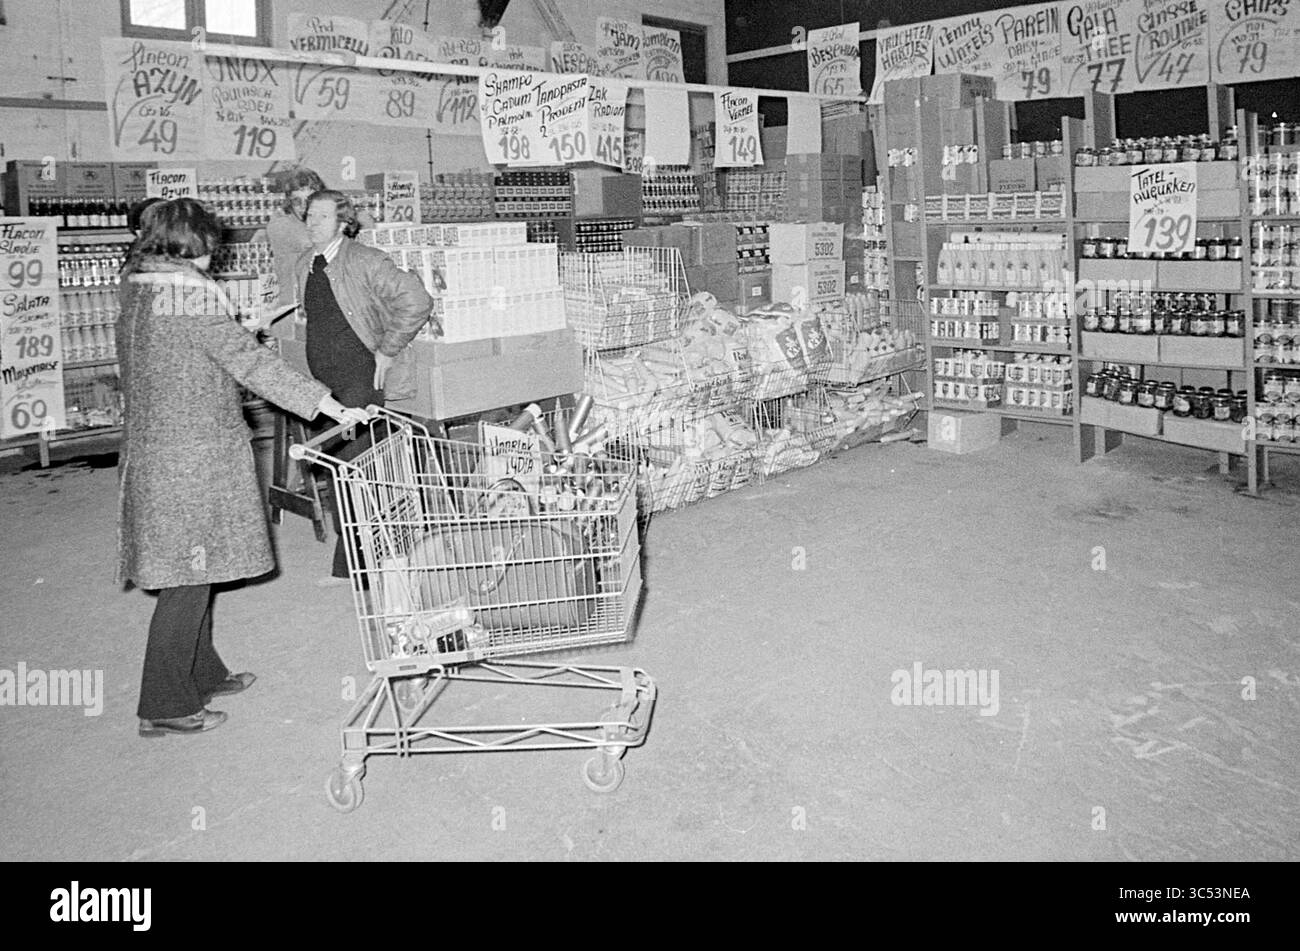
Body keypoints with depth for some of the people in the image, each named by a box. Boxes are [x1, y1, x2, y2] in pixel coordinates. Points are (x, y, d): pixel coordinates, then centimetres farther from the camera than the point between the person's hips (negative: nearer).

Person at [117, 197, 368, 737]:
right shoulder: (191, 293, -16)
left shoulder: (136, 292, 11)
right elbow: (251, 364, -19)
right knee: (189, 575, -1)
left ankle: (201, 674, 31)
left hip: (150, 450, 9)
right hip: (193, 456, -9)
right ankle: (166, 706, 7)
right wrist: (331, 406, -17)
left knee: (189, 570, 18)